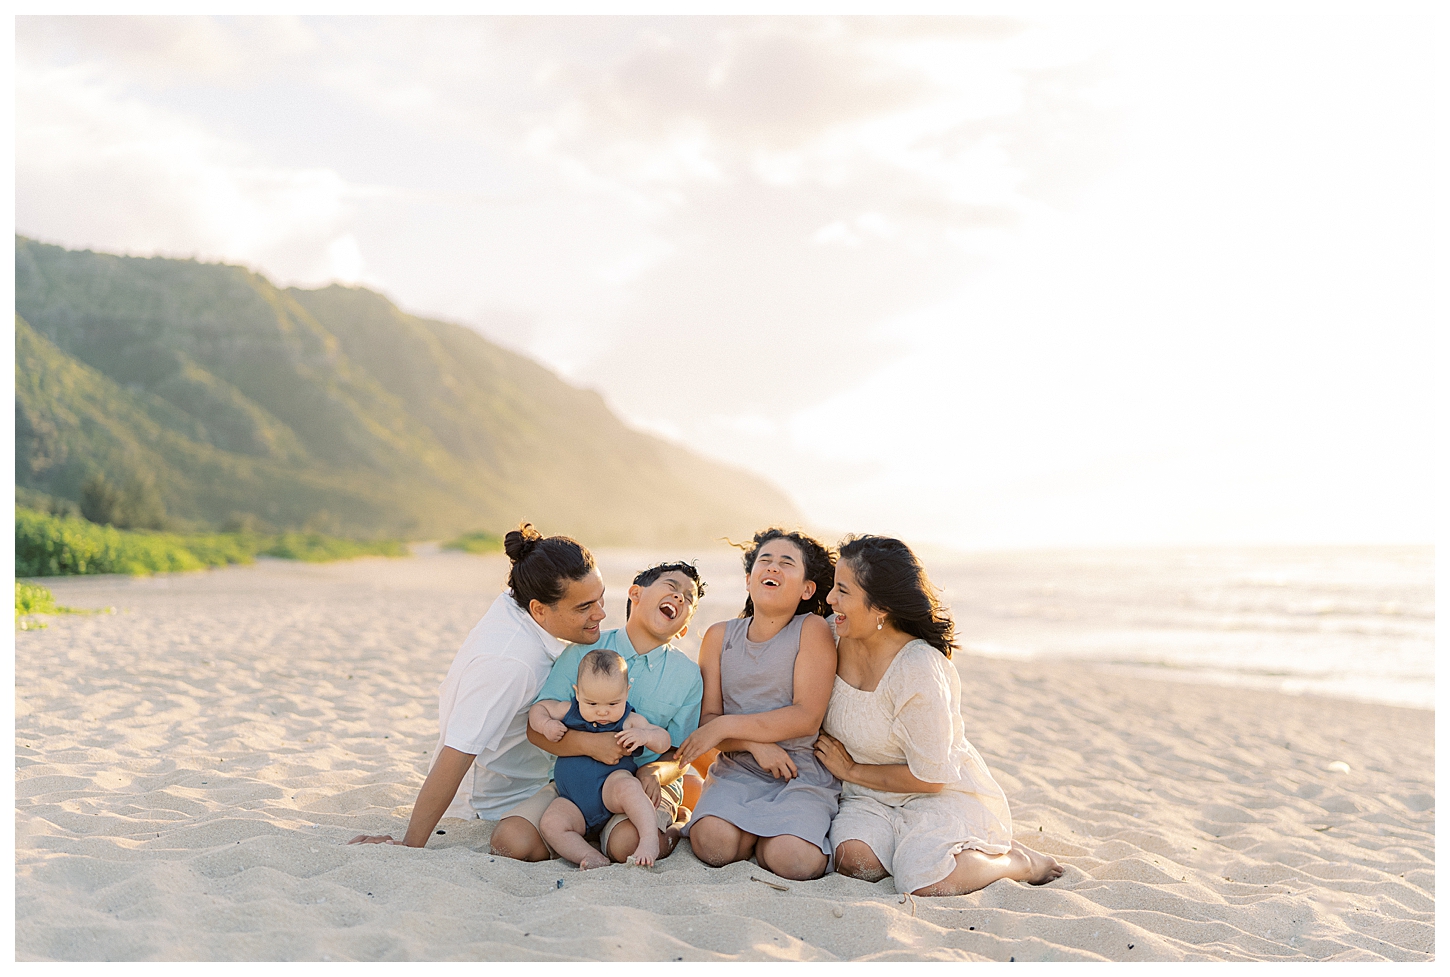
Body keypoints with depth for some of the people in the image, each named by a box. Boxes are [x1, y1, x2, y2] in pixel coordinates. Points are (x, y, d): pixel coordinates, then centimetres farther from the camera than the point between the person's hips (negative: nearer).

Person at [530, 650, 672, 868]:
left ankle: (649, 839, -38)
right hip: (574, 804, 3)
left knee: (626, 786, -38)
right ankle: (591, 857, -31)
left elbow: (664, 740, 2)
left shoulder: (630, 721, 3)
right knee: (550, 824, -25)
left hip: (609, 787, -3)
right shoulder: (568, 711, 9)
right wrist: (545, 725, -1)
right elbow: (538, 708, 22)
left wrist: (645, 735, -21)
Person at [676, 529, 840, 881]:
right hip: (737, 769, 2)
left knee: (793, 860, -28)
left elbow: (807, 717, -11)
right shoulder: (720, 636, 9)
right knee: (713, 845, -28)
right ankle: (756, 829, 6)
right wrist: (755, 743, -15)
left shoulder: (812, 629, -3)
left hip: (803, 772, -2)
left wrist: (727, 726, -14)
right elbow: (707, 718, 5)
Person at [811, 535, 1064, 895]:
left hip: (943, 794, -5)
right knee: (854, 859, -28)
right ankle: (917, 846, 4)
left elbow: (930, 777, -19)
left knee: (924, 882, -32)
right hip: (872, 797, 5)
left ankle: (1017, 861, -2)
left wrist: (851, 771, -10)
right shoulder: (836, 639, -4)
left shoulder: (919, 670, -26)